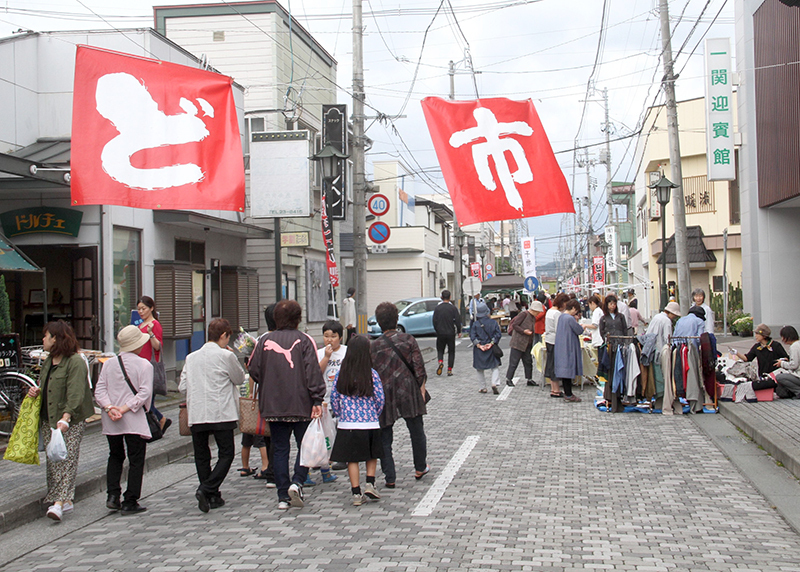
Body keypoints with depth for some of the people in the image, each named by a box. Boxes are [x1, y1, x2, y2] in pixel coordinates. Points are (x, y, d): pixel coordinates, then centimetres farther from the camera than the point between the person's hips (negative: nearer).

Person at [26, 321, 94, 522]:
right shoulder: (49, 362, 15)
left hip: (72, 421, -9)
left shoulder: (76, 362, -13)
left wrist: (66, 417, -33)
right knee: (52, 460, 7)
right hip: (50, 420, 9)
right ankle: (66, 500, 13)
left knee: (67, 458, -10)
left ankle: (60, 502, -14)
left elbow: (75, 393, -22)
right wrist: (36, 392, 5)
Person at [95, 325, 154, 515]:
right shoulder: (144, 365, -7)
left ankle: (112, 496, 10)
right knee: (136, 460, 4)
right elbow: (144, 392, -16)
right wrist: (125, 408, -15)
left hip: (110, 422, 5)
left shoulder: (109, 364, 6)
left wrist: (109, 407, -10)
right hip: (134, 421, -5)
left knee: (115, 457, 20)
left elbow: (99, 390, 0)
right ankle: (130, 502, 4)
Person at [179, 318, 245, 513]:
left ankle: (211, 497, 13)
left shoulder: (191, 357, 8)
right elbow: (240, 378, 7)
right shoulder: (226, 356, -6)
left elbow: (183, 387, 8)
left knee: (202, 456, 12)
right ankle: (207, 489, -13)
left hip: (196, 414, 5)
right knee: (226, 454, 2)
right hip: (221, 414, -5)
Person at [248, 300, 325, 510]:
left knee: (280, 449, 8)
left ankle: (283, 496, 7)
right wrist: (317, 400, -11)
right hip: (301, 406, -2)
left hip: (273, 406, 2)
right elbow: (313, 372, -11)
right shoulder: (304, 341, -6)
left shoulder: (264, 341, 1)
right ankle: (297, 482, -7)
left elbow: (254, 370, 5)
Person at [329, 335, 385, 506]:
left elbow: (334, 397, 1)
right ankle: (370, 484, 6)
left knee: (352, 459, 7)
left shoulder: (341, 374, -3)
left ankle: (356, 493, 7)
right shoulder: (371, 374, -7)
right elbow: (380, 398, -4)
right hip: (370, 423, -1)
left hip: (347, 424, 1)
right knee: (372, 455, 20)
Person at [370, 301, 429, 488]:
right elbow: (419, 367, -6)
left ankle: (390, 478, 5)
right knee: (416, 431, 19)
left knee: (385, 437, 8)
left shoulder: (375, 346, -3)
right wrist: (421, 387, 4)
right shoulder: (408, 340, -3)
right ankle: (420, 468, 32)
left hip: (384, 395, 0)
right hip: (408, 392, 0)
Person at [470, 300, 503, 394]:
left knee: (480, 369, 13)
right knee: (495, 367, 9)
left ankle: (483, 387, 13)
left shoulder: (475, 324, -4)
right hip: (491, 349, 0)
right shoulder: (493, 322, -3)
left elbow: (472, 336, -9)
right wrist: (491, 343, -9)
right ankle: (494, 384, -12)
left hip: (479, 350, 0)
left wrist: (478, 345, -11)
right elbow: (498, 334, -8)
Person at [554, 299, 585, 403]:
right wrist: (576, 321, 2)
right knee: (569, 369, -4)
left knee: (565, 370, 12)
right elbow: (579, 331, -13)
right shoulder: (570, 318, -19)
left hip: (561, 347, 9)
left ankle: (567, 393, 19)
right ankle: (568, 395, -1)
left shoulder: (561, 317, 9)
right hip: (569, 347, -9)